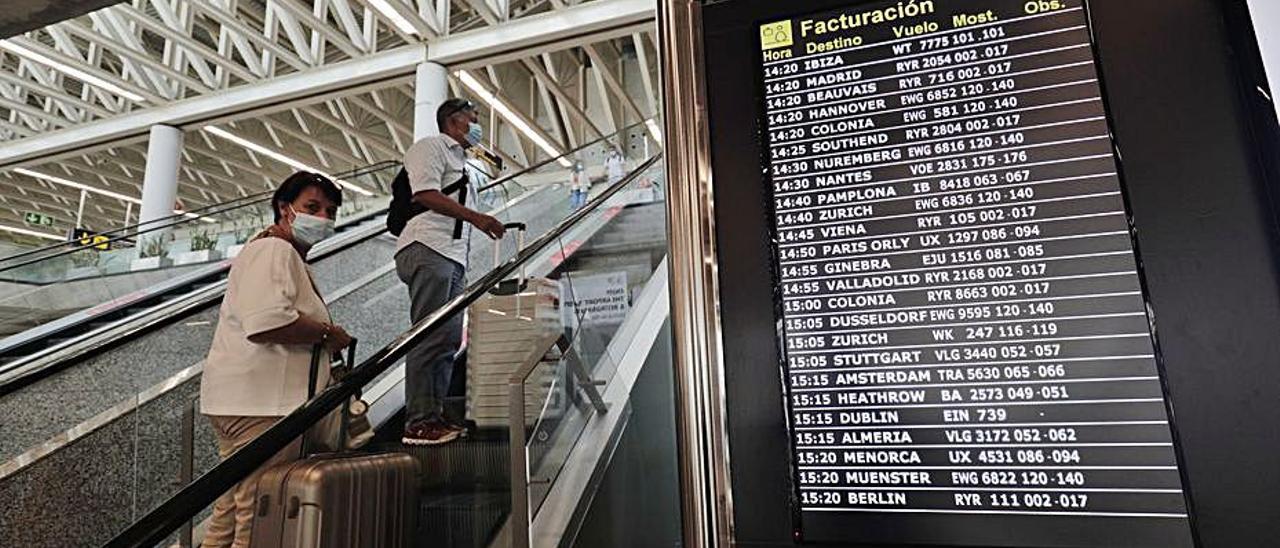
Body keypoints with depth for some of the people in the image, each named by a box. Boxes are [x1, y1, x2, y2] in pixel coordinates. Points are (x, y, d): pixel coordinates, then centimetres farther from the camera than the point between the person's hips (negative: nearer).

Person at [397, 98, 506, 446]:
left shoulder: (459, 161, 31)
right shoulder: (431, 147, 4)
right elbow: (425, 194, -12)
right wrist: (476, 217, -17)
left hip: (453, 259, 10)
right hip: (428, 250, -10)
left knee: (449, 338, 6)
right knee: (430, 336, -13)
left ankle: (434, 415, 11)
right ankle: (418, 422, -11)